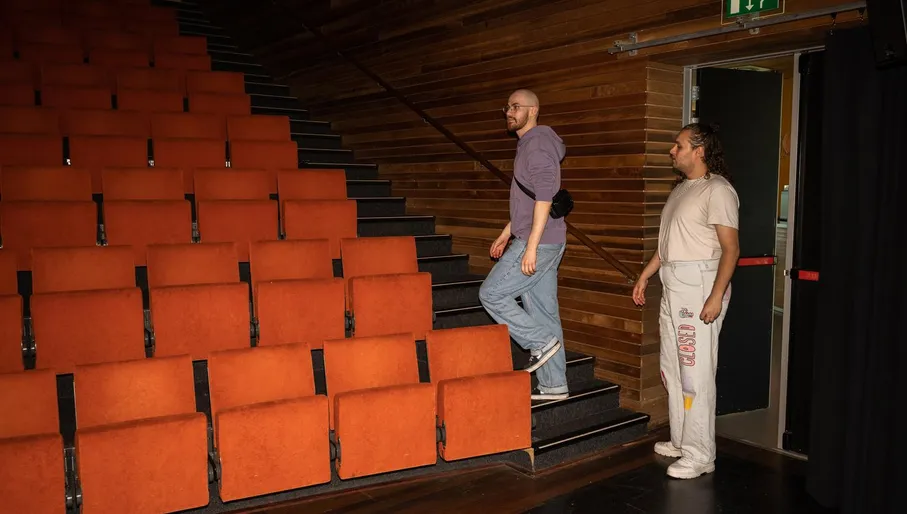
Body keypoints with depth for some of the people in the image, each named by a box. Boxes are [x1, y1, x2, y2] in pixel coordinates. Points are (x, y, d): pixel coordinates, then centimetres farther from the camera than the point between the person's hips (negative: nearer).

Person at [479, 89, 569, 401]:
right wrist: (505, 235, 26)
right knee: (542, 309, 10)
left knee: (491, 293, -5)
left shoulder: (538, 143, -12)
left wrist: (531, 246, -24)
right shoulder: (528, 144, 20)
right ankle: (554, 385, 16)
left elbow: (544, 196, -21)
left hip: (539, 242, -10)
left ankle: (541, 341, 2)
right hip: (543, 244, 10)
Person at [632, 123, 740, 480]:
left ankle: (700, 455, 2)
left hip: (700, 286, -10)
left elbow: (731, 248, -16)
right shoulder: (681, 188, 17)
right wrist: (645, 276, 23)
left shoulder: (718, 190, -11)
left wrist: (717, 296, -23)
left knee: (696, 372, -6)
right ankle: (681, 440, 27)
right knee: (672, 368, 14)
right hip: (673, 288, 10)